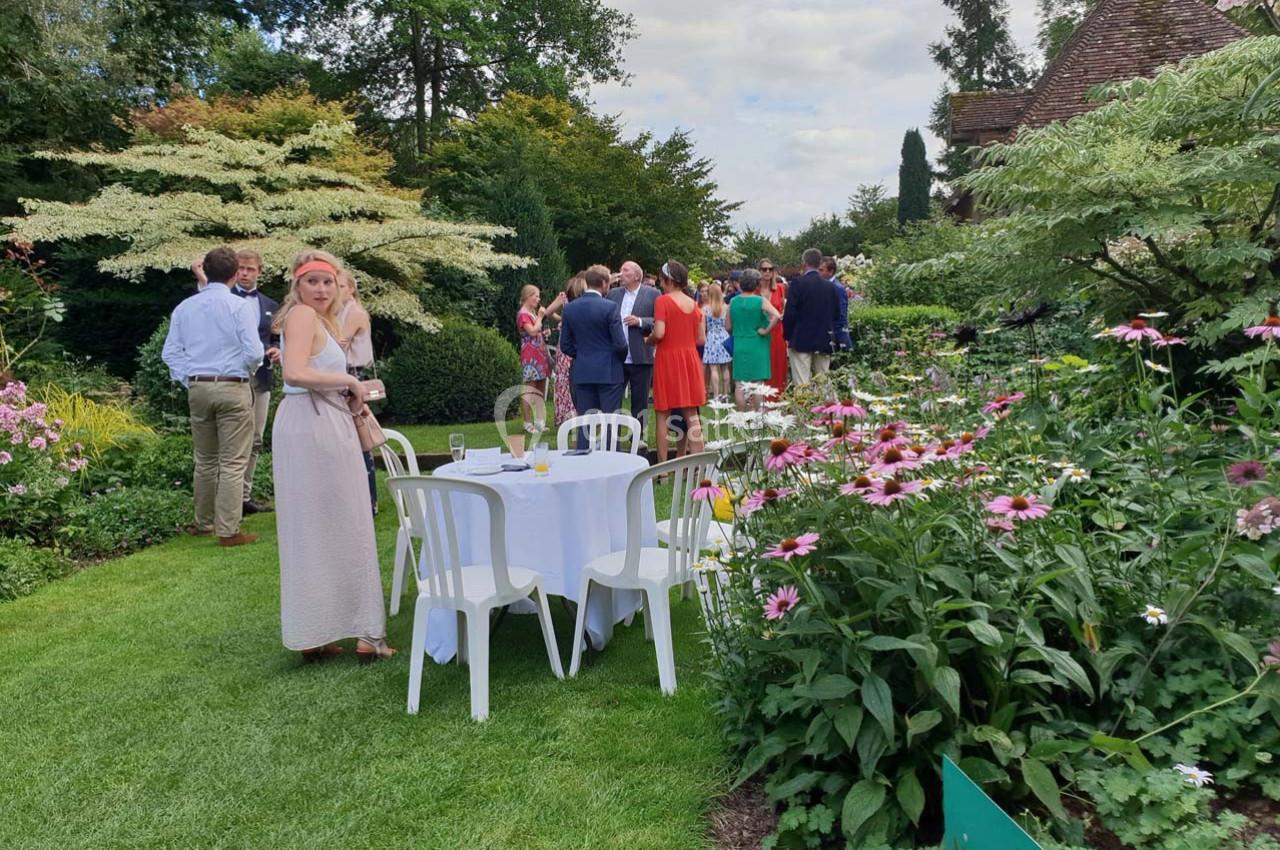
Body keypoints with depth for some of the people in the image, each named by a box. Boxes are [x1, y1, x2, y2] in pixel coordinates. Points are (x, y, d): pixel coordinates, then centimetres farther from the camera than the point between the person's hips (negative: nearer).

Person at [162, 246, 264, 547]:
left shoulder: (184, 307, 8)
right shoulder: (240, 306, -7)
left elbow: (170, 352, 7)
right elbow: (254, 352, -12)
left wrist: (189, 380, 10)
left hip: (197, 388, 5)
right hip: (232, 388, -5)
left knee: (205, 460, 18)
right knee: (233, 463, -1)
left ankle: (203, 522, 27)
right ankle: (228, 531, -1)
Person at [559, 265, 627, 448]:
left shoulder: (570, 308, 2)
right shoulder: (609, 307, -12)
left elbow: (565, 345, 6)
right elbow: (620, 344, -12)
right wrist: (620, 358, 8)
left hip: (582, 373, 4)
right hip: (609, 372, -4)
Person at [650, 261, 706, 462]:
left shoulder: (663, 301, -9)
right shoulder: (693, 304, 8)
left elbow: (659, 333, -18)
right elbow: (701, 339, 7)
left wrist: (650, 340, 2)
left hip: (668, 359, -5)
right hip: (690, 360, 5)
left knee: (663, 415, 1)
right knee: (691, 415, 9)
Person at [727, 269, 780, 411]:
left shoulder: (733, 302, 1)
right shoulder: (761, 301, -8)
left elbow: (728, 327, 6)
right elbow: (776, 316, -24)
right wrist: (766, 330, -13)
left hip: (739, 347, 3)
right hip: (757, 347, -3)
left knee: (740, 385, 7)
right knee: (758, 384, 2)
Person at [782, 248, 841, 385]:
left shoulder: (798, 283, -8)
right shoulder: (829, 286, 7)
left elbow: (790, 312, -10)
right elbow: (836, 312, 10)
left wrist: (787, 335, 1)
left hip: (802, 340, -5)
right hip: (824, 341, 5)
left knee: (801, 384, -6)